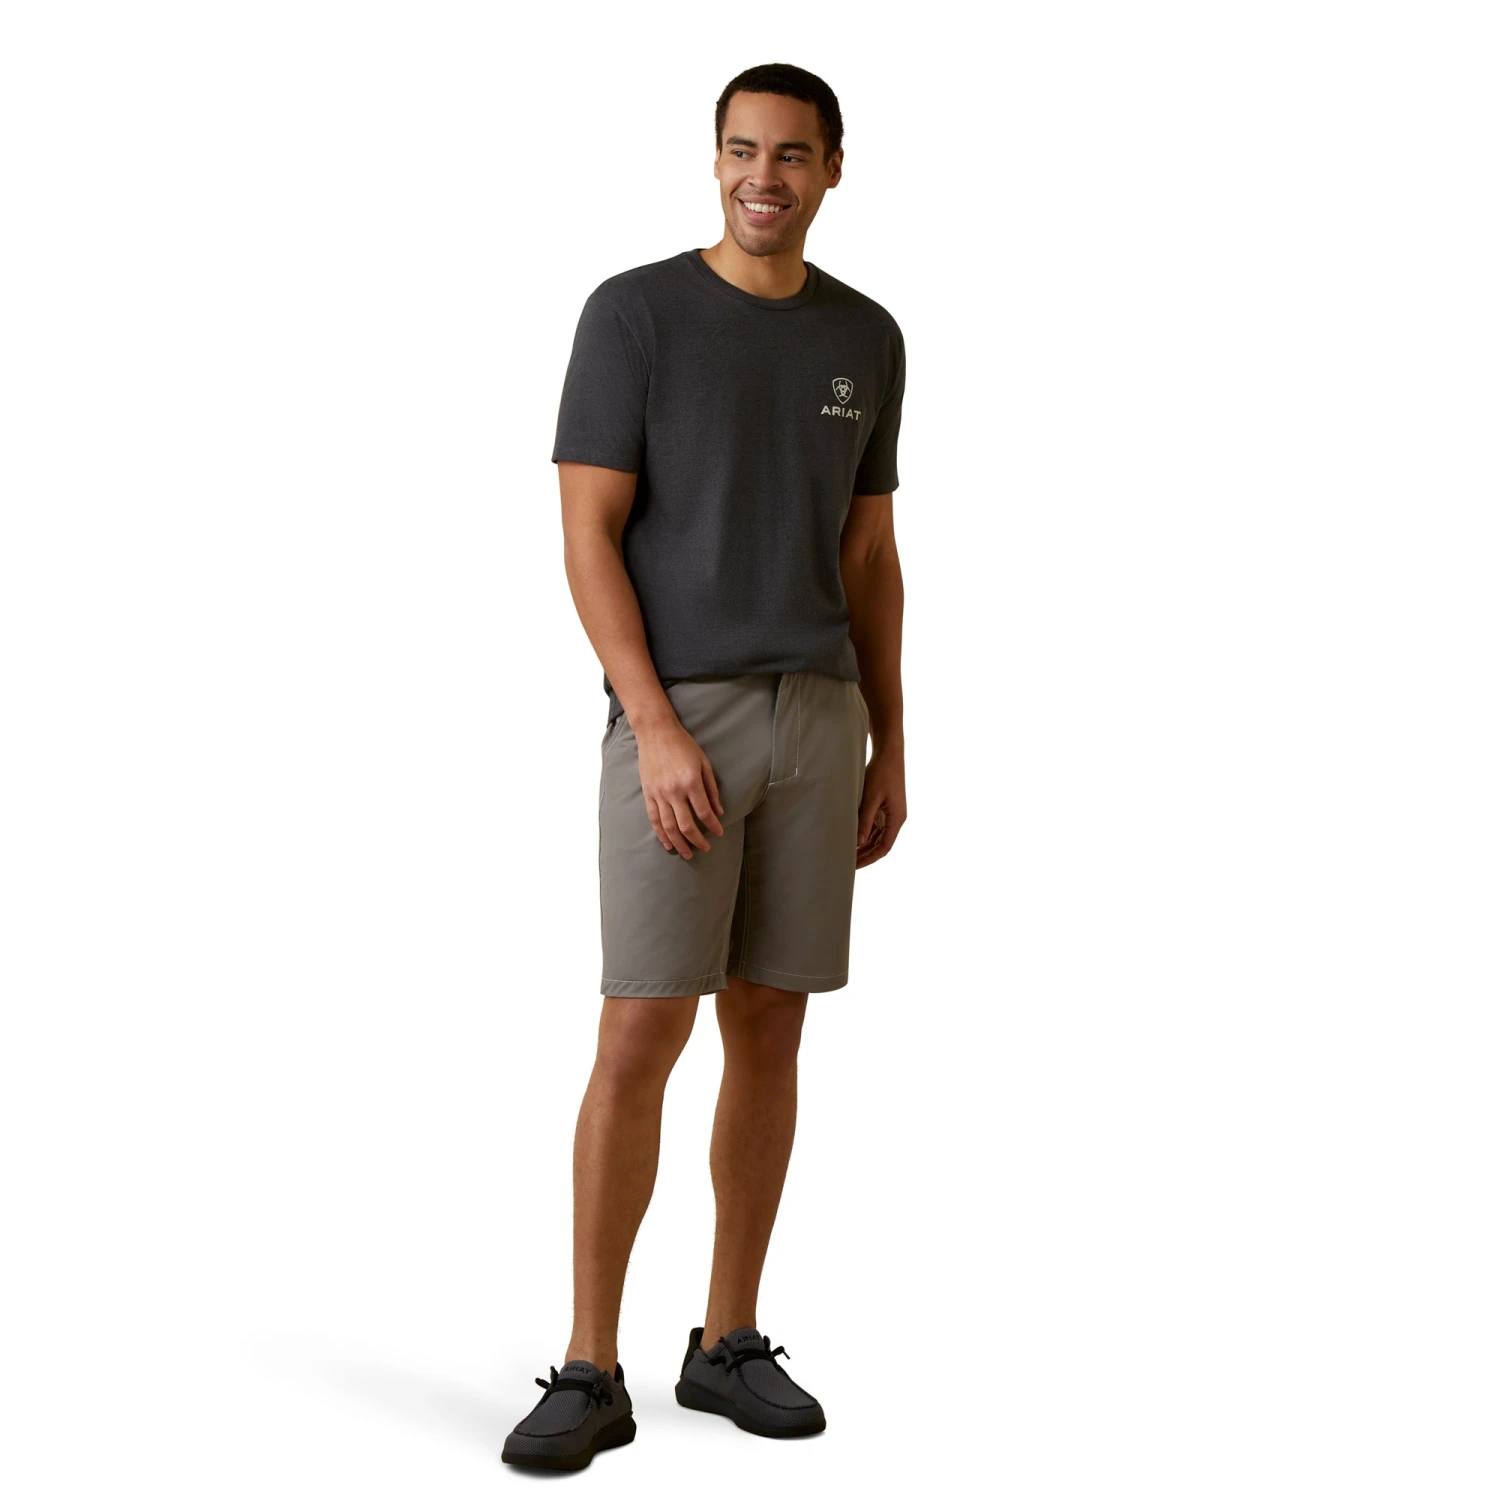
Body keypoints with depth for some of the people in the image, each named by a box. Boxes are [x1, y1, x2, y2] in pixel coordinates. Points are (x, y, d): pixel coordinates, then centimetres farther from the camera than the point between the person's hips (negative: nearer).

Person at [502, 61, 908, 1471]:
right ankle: (590, 1374, 0)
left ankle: (728, 1344, 18)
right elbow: (587, 543, -10)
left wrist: (888, 749, 9)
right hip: (672, 723, -4)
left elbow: (869, 558, 14)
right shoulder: (630, 313, -6)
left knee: (769, 1034, 7)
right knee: (638, 1041, -9)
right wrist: (659, 736, -19)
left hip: (815, 724, 4)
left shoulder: (867, 339, 10)